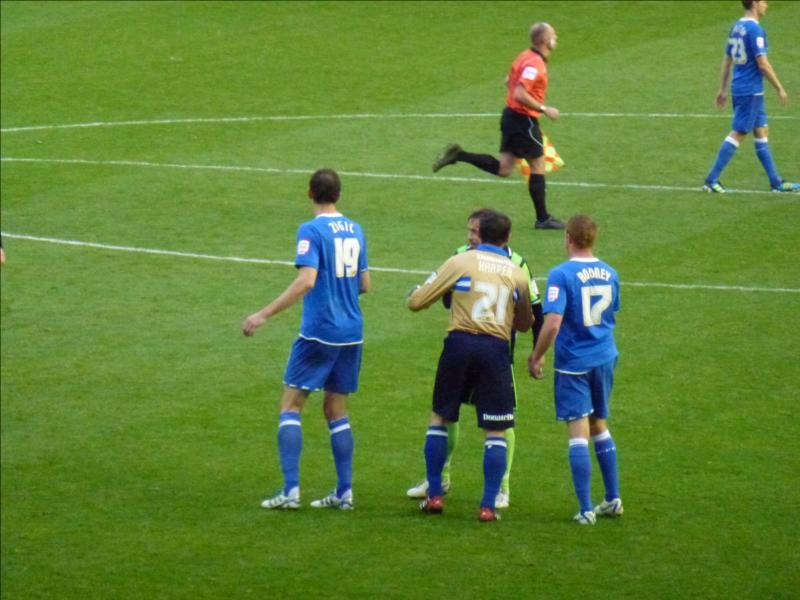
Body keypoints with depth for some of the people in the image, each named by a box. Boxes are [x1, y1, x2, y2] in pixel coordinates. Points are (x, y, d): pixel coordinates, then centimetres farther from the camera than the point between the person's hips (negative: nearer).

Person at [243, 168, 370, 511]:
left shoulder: (311, 231, -11)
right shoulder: (355, 230, 10)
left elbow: (306, 281, -22)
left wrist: (264, 315, -21)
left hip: (319, 332, -6)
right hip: (351, 333, 6)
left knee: (291, 405, 0)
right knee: (336, 409, 14)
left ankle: (291, 490, -9)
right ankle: (344, 492, 9)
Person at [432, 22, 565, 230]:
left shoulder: (525, 57, 9)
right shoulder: (534, 64, -21)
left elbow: (509, 81, 24)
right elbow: (520, 94, -29)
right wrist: (544, 109, -22)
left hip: (511, 114, 9)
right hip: (524, 119, -9)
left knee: (503, 168, 12)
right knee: (538, 166, 2)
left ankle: (458, 155, 4)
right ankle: (542, 219, 8)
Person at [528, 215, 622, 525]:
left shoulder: (562, 275, -16)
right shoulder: (609, 274, 3)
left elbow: (552, 324, -21)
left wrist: (536, 356, -8)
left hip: (573, 362, -6)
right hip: (605, 358, 6)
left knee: (578, 433, -2)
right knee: (600, 426, 21)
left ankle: (586, 509, -3)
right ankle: (613, 499, 25)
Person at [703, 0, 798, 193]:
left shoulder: (737, 27, 11)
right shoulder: (755, 29, -17)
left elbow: (727, 60, 16)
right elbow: (762, 64, -19)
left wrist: (723, 89, 21)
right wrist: (780, 88, -10)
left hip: (739, 89, 9)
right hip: (751, 91, -9)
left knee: (762, 132, 13)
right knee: (737, 134, -6)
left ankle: (776, 182, 16)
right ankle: (711, 180, -5)